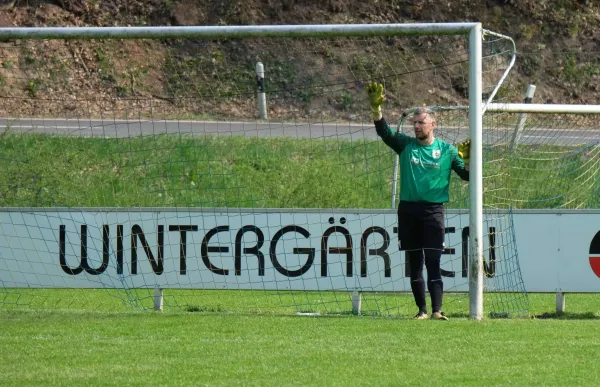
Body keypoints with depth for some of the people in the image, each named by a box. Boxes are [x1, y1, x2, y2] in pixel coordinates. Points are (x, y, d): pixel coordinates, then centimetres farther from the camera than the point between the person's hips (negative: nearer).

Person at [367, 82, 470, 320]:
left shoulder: (446, 150, 4)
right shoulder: (406, 145, 7)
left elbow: (467, 175, 8)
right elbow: (384, 131, -5)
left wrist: (466, 160, -12)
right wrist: (376, 108, -18)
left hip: (433, 211, -3)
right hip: (408, 210, 3)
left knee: (433, 262, -11)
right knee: (414, 264, 6)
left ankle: (437, 310, -15)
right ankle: (421, 309, 13)